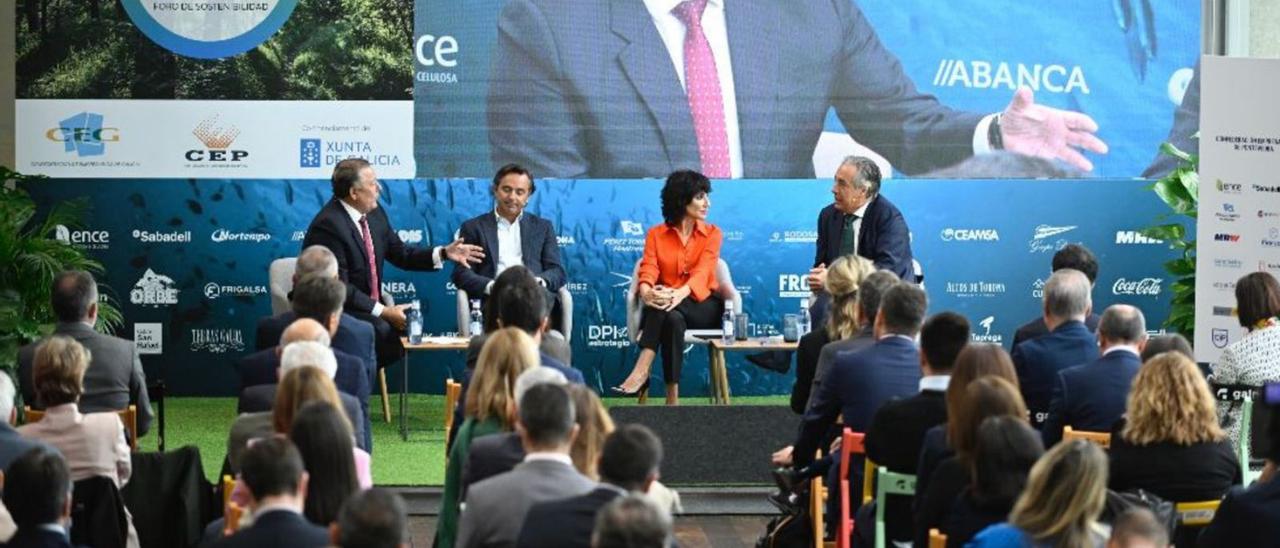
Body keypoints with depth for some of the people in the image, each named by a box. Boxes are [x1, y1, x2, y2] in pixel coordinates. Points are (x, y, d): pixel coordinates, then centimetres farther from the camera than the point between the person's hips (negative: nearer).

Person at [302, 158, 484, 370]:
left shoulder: (375, 215, 5)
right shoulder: (329, 225, -20)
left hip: (369, 308, 8)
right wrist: (383, 312, -23)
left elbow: (401, 254, 14)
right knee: (385, 331, -30)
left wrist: (443, 253, 0)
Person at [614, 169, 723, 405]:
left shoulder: (712, 233, 3)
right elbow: (649, 270, -10)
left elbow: (702, 271, -15)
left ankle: (641, 371, -44)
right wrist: (646, 292, -37)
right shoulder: (656, 235, 7)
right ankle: (672, 398, -43)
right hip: (667, 303, 1)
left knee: (672, 313, -36)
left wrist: (679, 294, -37)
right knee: (672, 318, -37)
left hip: (702, 304, -1)